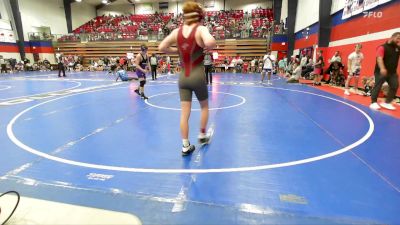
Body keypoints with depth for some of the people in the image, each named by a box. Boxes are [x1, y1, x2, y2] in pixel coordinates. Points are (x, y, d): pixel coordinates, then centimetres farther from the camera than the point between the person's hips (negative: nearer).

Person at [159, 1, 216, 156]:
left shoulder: (177, 31, 4)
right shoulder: (201, 29, -8)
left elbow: (161, 47, 6)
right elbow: (210, 42, -29)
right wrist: (207, 48, -7)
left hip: (183, 77, 3)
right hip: (198, 76, -3)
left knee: (184, 113, 6)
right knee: (204, 107, 21)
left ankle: (186, 146, 12)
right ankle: (202, 136, 34)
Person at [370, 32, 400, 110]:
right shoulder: (383, 47, -9)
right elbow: (379, 58, -22)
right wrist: (382, 68, -37)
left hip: (392, 72, 7)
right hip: (381, 72, -7)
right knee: (377, 86, -4)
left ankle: (387, 103, 11)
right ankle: (373, 103, 4)